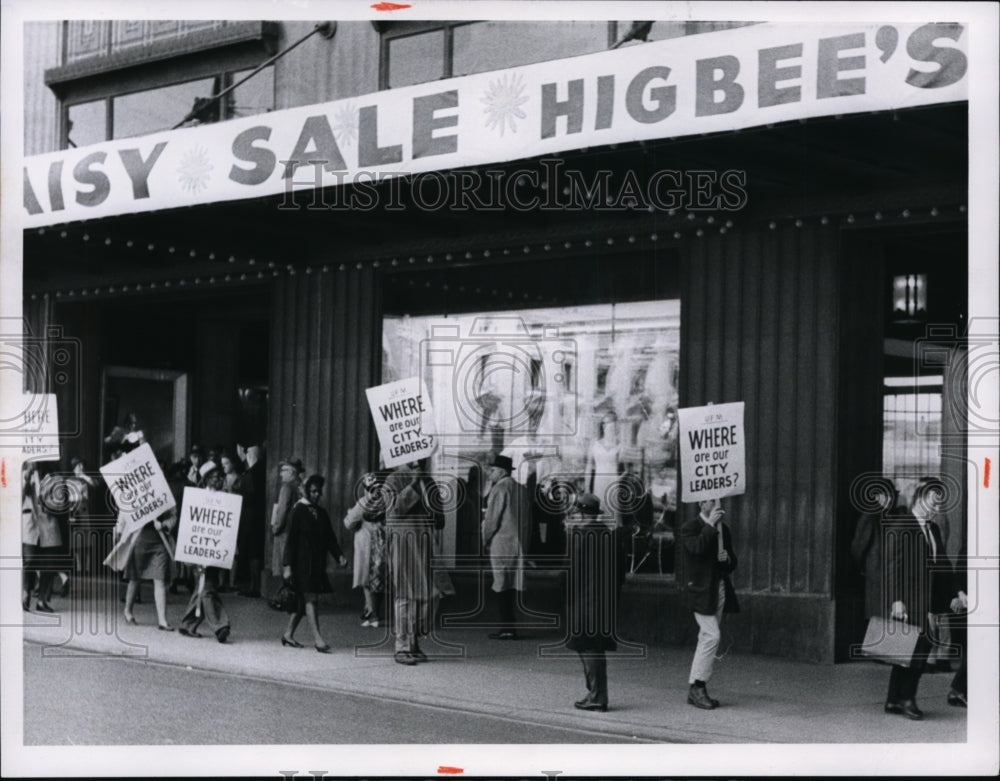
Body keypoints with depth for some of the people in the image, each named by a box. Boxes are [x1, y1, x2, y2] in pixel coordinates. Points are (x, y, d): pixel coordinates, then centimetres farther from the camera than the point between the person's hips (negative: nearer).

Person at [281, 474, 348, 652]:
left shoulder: (322, 513, 12)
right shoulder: (299, 511, -7)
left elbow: (330, 538, 10)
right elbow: (291, 539, -9)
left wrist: (339, 555, -6)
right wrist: (288, 566, -13)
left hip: (317, 564, 7)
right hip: (302, 563, -7)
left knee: (303, 600, 11)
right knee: (310, 599, -11)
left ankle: (288, 634, 22)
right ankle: (317, 638, -13)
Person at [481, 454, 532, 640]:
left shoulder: (500, 489, -10)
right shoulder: (521, 490, 13)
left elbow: (492, 517, -11)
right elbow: (527, 519, 15)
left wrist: (485, 540, 2)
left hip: (501, 543, -8)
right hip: (519, 545, 8)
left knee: (502, 586, -5)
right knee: (511, 586, 11)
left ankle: (507, 629, -7)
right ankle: (508, 626, 12)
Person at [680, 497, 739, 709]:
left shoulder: (723, 529, 16)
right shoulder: (690, 528, -6)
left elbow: (732, 563, 21)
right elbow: (697, 548, -26)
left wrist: (727, 559, -2)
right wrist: (711, 524, -21)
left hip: (720, 589, 7)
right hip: (701, 590, -7)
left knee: (707, 638, 8)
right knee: (712, 635, -17)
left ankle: (695, 690, 12)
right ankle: (698, 685, -11)